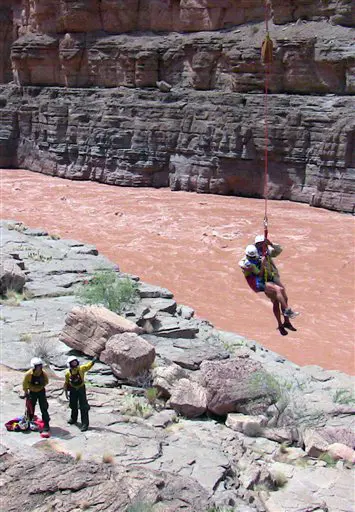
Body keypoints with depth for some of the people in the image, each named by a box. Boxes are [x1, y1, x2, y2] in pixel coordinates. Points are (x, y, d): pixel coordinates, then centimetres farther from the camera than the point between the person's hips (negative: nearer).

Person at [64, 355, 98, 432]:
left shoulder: (81, 368, -13)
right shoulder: (68, 373, -9)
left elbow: (89, 365, -22)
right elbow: (66, 383, 2)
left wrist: (93, 361, -39)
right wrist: (66, 392, 5)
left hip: (81, 389, -2)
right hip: (73, 390, 2)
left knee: (83, 407, -5)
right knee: (73, 405, 20)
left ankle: (85, 424, -1)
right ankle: (73, 418, 45)